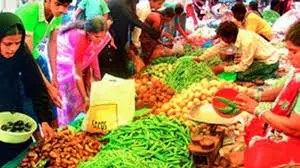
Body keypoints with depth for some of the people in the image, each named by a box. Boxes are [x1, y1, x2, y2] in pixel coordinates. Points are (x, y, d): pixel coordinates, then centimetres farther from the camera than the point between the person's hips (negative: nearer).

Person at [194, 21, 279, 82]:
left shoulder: (247, 42, -32)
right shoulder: (232, 36, -10)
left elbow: (243, 66, -26)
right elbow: (218, 48, 0)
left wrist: (224, 69, -20)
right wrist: (200, 58, -6)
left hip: (270, 62, -9)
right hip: (259, 58, 9)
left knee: (240, 75, -19)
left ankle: (270, 76, -7)